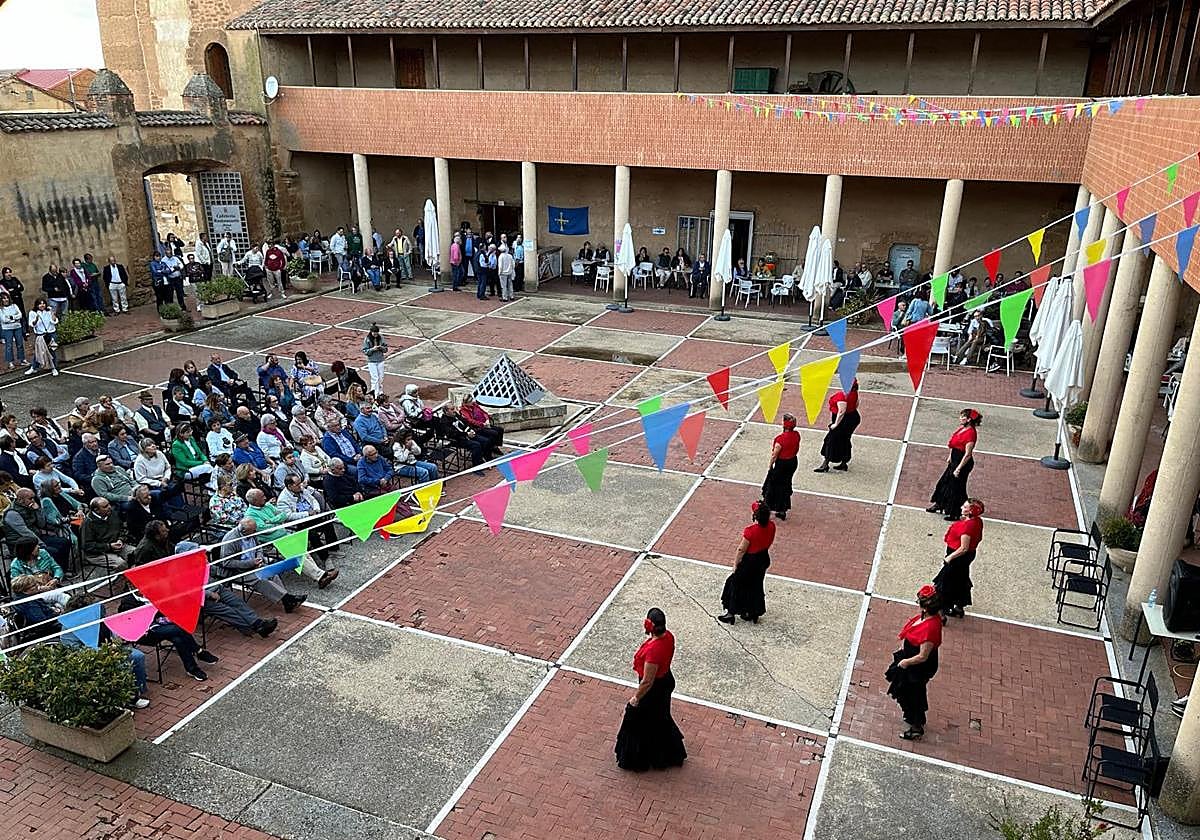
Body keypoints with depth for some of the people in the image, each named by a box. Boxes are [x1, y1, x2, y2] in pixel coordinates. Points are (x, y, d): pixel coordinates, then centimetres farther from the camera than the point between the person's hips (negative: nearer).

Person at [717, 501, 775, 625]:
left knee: (736, 585, 14)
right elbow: (769, 542, 6)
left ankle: (731, 614, 24)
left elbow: (741, 550, -18)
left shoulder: (750, 530, -31)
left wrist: (736, 563, -7)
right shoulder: (771, 526, -13)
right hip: (764, 559, 7)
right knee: (755, 586, 25)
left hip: (750, 561, -6)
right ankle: (753, 613, 39)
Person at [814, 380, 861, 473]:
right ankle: (844, 464, 28)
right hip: (854, 417, 9)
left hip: (845, 420, -9)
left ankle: (825, 465, 6)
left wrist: (836, 424, -22)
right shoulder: (854, 392, 1)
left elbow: (842, 411, -29)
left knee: (831, 440, 2)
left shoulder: (842, 395, -27)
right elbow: (856, 404, 15)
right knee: (844, 441, 20)